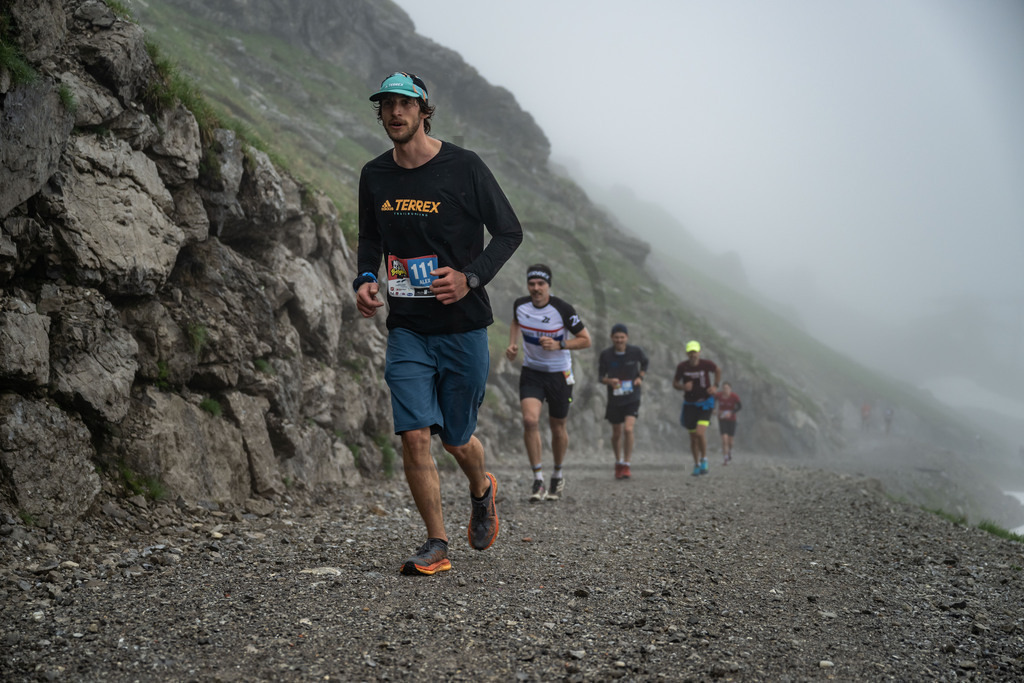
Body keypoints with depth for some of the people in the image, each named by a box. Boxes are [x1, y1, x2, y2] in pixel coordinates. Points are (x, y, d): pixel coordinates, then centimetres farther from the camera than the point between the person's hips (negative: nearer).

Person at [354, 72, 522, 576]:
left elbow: (509, 232, -1)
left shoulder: (464, 168, -7)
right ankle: (436, 544, 4)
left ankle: (482, 490, 42)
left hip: (463, 326, -2)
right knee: (414, 435, -9)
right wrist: (366, 279, -2)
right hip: (406, 327, 3)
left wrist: (470, 277, -16)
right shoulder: (375, 176, 5)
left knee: (456, 439, 7)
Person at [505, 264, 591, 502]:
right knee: (530, 420, -19)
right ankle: (538, 480, -11)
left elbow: (586, 340, -10)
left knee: (558, 428, 9)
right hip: (531, 372, 2)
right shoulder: (520, 305, -6)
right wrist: (512, 344, 3)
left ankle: (558, 475, 35)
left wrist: (558, 345, -24)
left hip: (559, 374, -2)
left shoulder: (563, 309, -17)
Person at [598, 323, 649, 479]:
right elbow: (600, 376, -1)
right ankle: (618, 462, 36)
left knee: (628, 429, -19)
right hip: (614, 399, 1)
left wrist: (640, 377, -2)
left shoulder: (636, 351, -8)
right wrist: (609, 381, -22)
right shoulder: (605, 355, -9)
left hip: (632, 398, -1)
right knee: (616, 434, 11)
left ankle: (626, 466, -8)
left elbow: (645, 362, 14)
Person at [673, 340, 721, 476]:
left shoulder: (706, 364, -10)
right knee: (693, 437, 7)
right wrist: (683, 387, -17)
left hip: (705, 403, -2)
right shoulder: (682, 367, -8)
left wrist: (715, 386, -2)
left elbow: (718, 371, 11)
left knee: (700, 433, -19)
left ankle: (704, 459, 4)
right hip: (690, 404, 2)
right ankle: (696, 465, 25)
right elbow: (675, 383, 4)